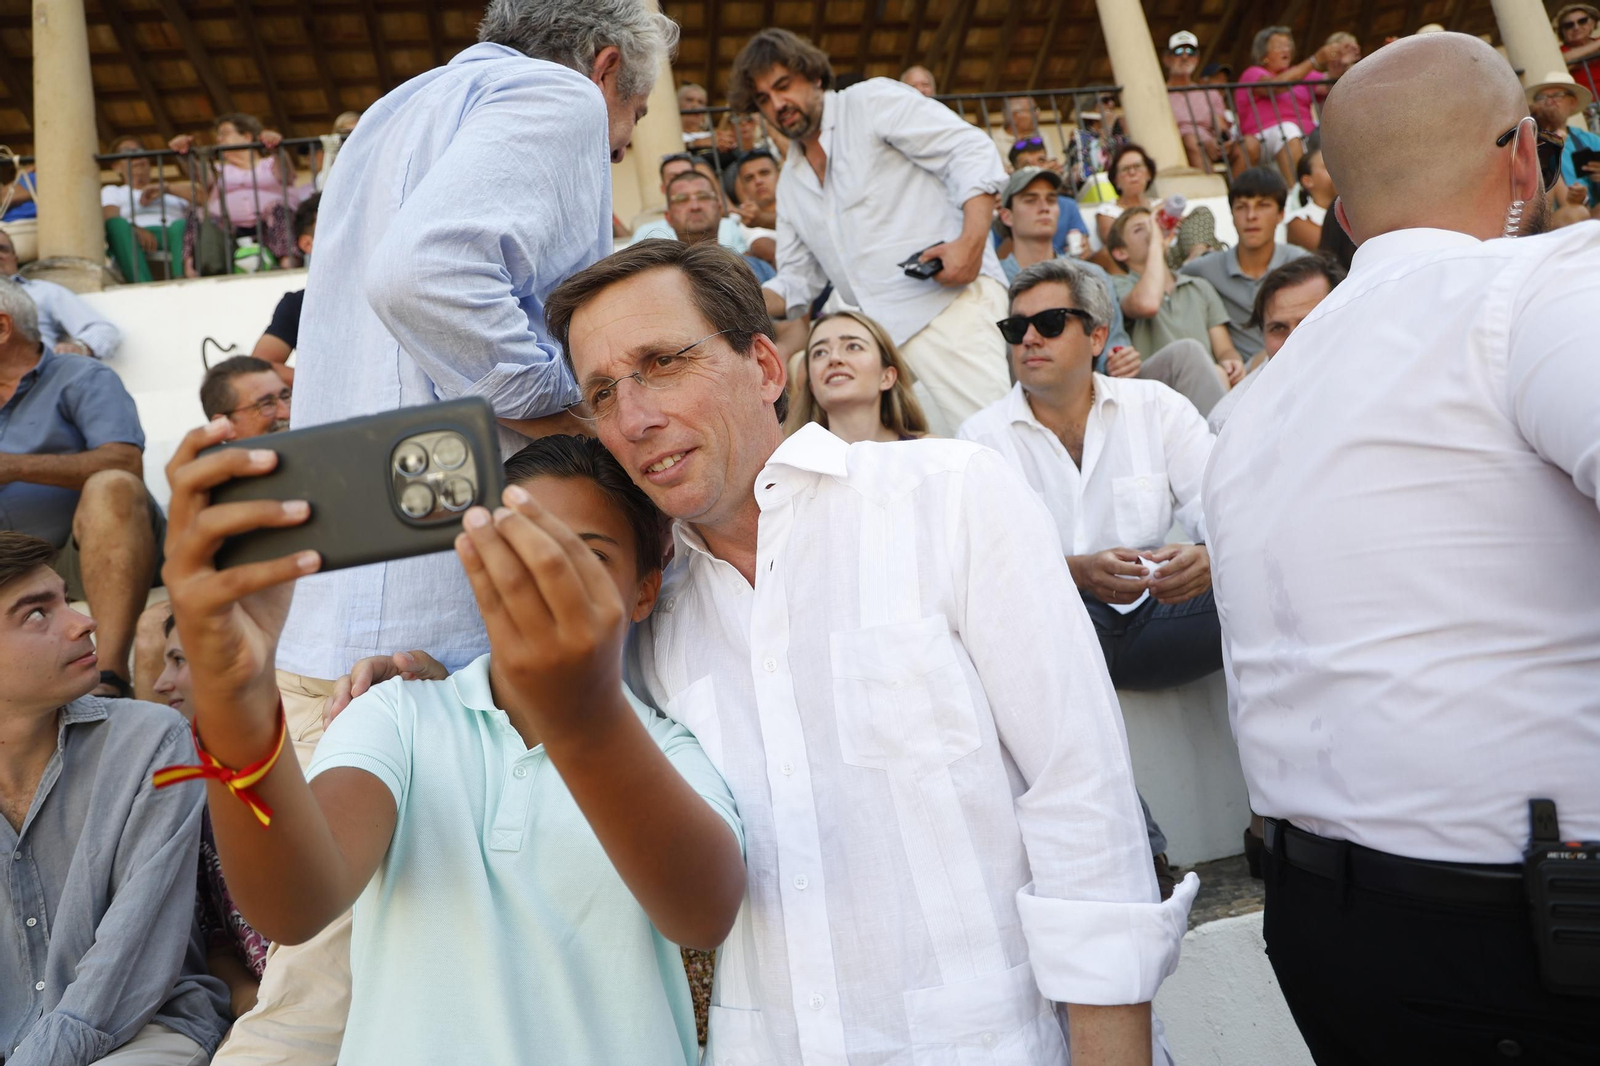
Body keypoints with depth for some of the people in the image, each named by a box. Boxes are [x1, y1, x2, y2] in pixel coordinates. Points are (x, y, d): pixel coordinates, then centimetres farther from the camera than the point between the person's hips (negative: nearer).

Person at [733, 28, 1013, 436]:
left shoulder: (871, 102, 4)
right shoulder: (791, 181, 24)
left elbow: (971, 150, -5)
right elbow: (797, 280, 25)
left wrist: (972, 239, -20)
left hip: (947, 300, -6)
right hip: (881, 331, 7)